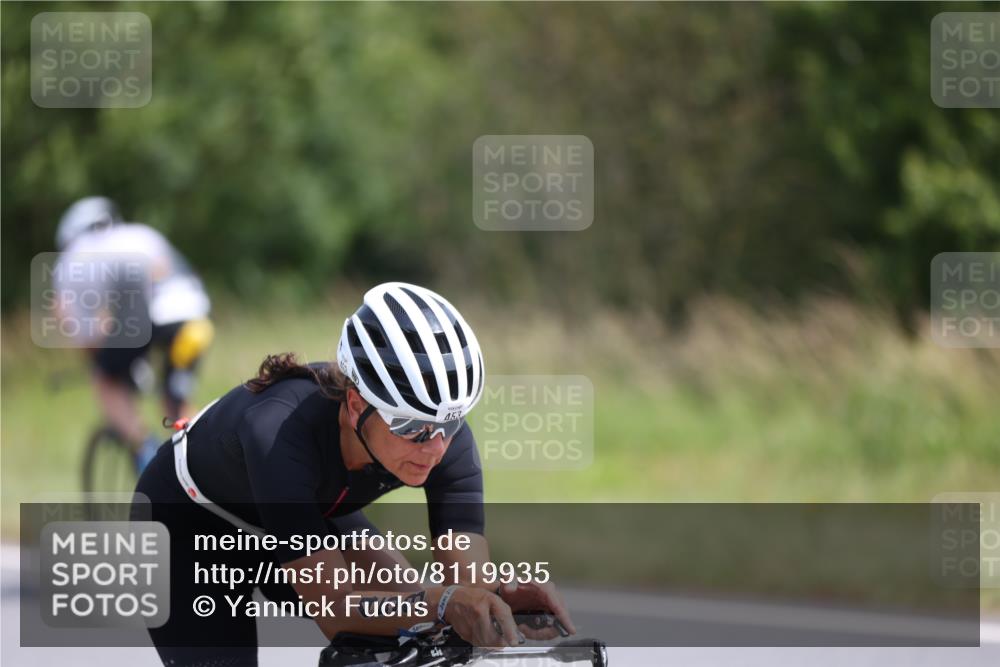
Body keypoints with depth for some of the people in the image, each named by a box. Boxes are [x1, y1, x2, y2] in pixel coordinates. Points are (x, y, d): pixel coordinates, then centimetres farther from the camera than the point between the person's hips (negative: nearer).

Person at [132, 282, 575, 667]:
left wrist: (506, 602, -55)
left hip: (313, 516, 5)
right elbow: (335, 608, -46)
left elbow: (471, 581, -31)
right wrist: (441, 603, -63)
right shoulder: (278, 430, -44)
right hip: (191, 530, -5)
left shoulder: (444, 437, -29)